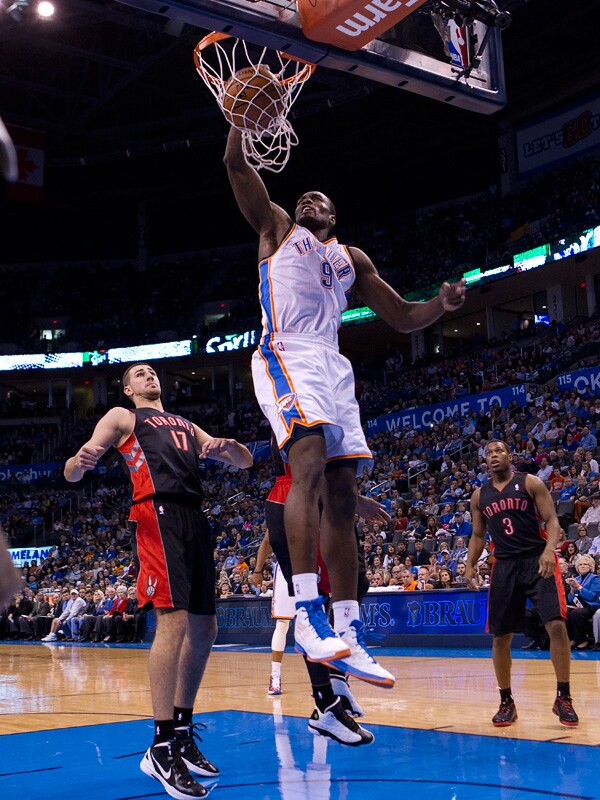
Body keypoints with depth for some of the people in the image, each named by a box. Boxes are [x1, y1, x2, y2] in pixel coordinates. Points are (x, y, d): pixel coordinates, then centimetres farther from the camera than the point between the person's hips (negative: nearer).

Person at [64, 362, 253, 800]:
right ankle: (162, 748, -15)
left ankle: (183, 734, 18)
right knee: (174, 620, -20)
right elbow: (72, 472, 2)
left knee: (204, 629, 6)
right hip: (159, 514, -7)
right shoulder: (122, 417, 15)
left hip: (194, 518, 7)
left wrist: (228, 445, 0)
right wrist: (81, 461, -25)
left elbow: (245, 462, 26)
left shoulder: (186, 425, 31)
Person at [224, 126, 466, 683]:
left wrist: (444, 304, 4)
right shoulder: (278, 227, 20)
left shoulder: (352, 259, 29)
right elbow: (235, 164, 10)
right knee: (309, 459, -29)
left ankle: (348, 634, 1)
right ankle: (307, 613, -33)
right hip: (286, 357, -5)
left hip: (333, 366, 5)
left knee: (342, 496, -1)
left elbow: (402, 317, 22)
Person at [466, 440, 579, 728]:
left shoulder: (530, 483, -1)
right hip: (504, 566, 4)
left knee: (556, 625, -15)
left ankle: (563, 697, -1)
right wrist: (470, 565, 4)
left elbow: (551, 519, -6)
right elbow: (478, 535, 18)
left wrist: (549, 550, -24)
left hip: (537, 560, -3)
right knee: (500, 636, 3)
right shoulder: (479, 495, 11)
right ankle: (506, 702, 17)